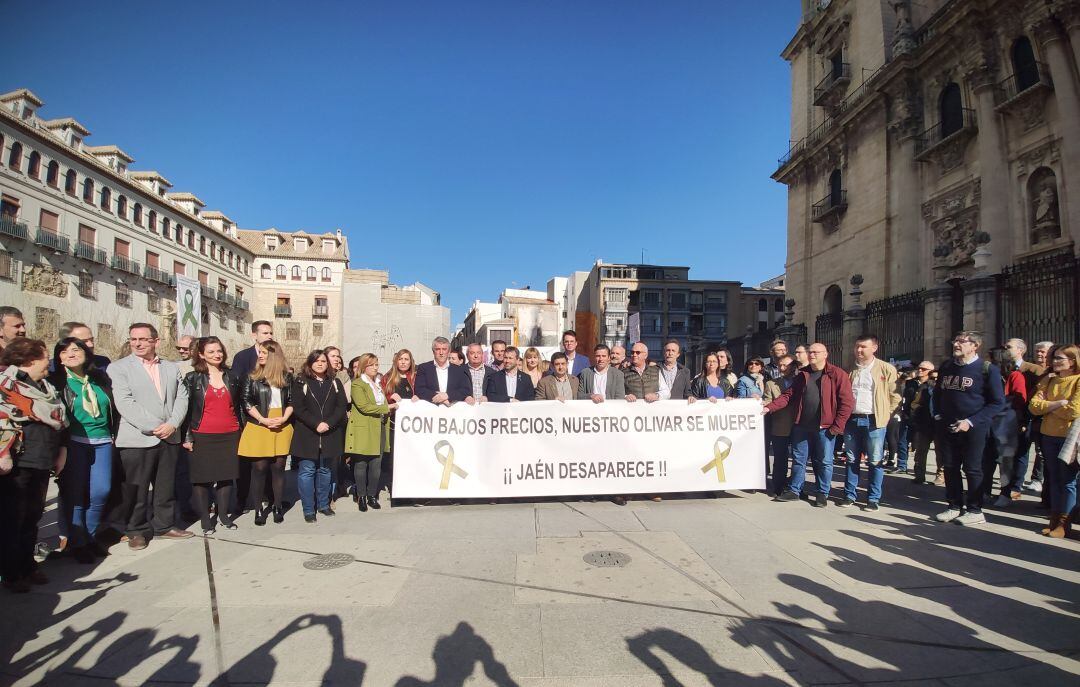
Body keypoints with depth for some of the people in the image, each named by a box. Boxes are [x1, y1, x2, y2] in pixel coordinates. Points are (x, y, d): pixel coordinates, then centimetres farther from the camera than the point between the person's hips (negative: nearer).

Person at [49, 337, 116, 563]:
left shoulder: (100, 378, 10)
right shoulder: (56, 381, 0)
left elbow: (113, 408, 16)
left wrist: (113, 435, 10)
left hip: (102, 442, 3)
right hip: (74, 443, -3)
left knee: (101, 491, 0)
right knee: (74, 493, 1)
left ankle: (90, 537, 20)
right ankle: (77, 542, 15)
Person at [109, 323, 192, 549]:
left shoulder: (172, 368, 12)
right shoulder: (119, 368, -1)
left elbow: (181, 398, 6)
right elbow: (125, 403, -11)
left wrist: (172, 424, -11)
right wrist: (154, 427, -16)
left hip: (169, 437, 4)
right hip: (137, 439, -3)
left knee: (167, 486, 12)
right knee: (136, 489, 5)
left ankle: (165, 525, 26)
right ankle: (137, 530, 20)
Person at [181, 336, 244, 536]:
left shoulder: (232, 377, 8)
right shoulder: (192, 378, 0)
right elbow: (186, 408, -2)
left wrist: (241, 431, 12)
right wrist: (187, 437, -6)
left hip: (229, 436, 3)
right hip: (202, 437, -2)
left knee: (227, 475, 8)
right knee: (201, 478, 4)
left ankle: (223, 514, 20)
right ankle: (205, 518, 14)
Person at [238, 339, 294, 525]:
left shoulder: (287, 377, 6)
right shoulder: (253, 376, 3)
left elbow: (291, 401, 8)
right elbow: (246, 402, -1)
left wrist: (284, 418, -9)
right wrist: (263, 419, -11)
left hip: (282, 427, 1)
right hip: (259, 427, -1)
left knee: (278, 467, 4)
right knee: (259, 468, 2)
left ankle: (278, 507, 15)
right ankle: (258, 509, 13)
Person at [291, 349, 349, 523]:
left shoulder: (335, 383, 9)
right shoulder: (300, 382, 1)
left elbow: (342, 406, 1)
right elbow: (298, 408, -8)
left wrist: (328, 424, -13)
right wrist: (316, 424, -17)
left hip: (330, 435, 3)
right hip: (307, 435, -3)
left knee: (325, 471, 11)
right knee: (307, 471, 0)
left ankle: (323, 504, 24)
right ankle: (308, 510, 8)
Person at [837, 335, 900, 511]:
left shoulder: (886, 369, -2)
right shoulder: (850, 370, 11)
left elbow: (895, 395, 0)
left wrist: (887, 415, -4)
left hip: (874, 421, -4)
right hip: (852, 420, 4)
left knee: (875, 461, 2)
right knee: (852, 460, 10)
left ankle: (873, 498, 11)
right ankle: (849, 495, 17)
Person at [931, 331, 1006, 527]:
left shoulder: (987, 369, -7)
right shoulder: (946, 367, 9)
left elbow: (998, 402, -9)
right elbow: (937, 393, 21)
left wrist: (970, 421, -16)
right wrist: (938, 415, 7)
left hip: (973, 428, -5)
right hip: (946, 427, 5)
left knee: (972, 469, 2)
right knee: (950, 467, 9)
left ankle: (975, 511, 13)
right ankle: (955, 506, 20)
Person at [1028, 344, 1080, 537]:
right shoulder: (1048, 381, 8)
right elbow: (1034, 406, -2)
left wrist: (1047, 407, -5)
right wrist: (1059, 403, -14)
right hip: (1049, 435, 5)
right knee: (1054, 479, 12)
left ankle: (1063, 523, 10)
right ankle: (1054, 520, 20)